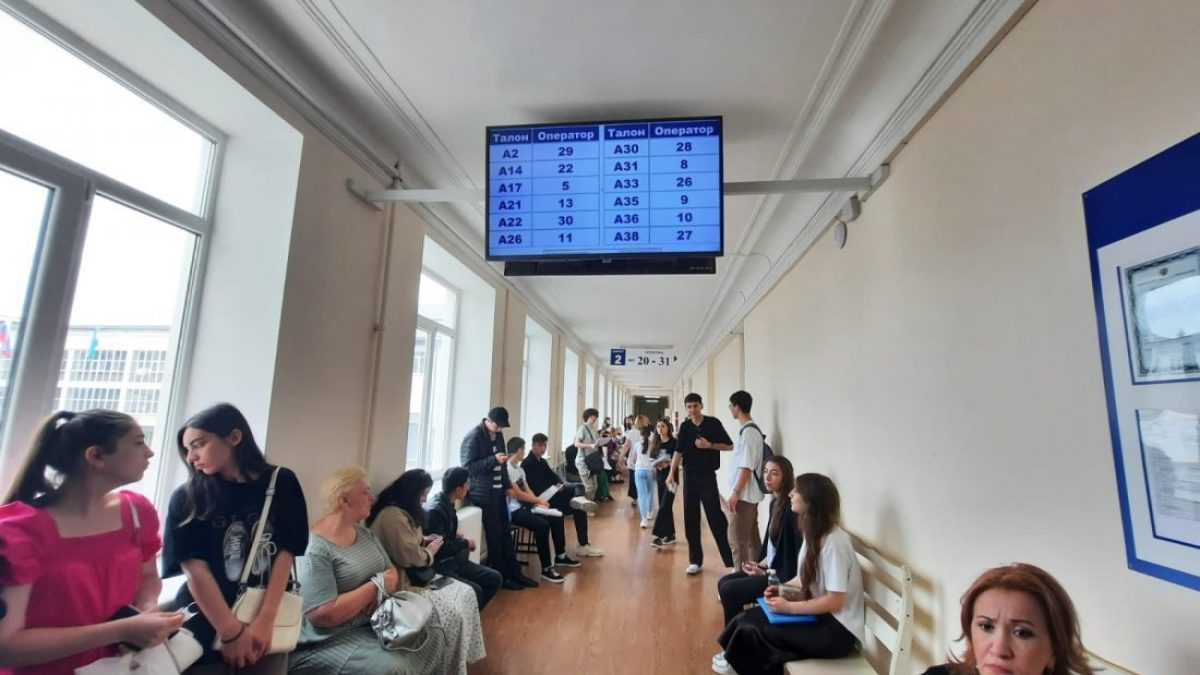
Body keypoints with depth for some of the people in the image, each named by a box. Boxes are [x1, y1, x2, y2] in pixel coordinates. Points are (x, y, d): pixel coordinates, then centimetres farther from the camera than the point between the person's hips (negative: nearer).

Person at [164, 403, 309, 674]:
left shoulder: (281, 484, -3)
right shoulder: (187, 498, -4)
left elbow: (285, 553, -5)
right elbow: (195, 569, -10)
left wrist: (265, 620, -14)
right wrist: (232, 632, -14)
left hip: (268, 624, 1)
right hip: (205, 628, 0)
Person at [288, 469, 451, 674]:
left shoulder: (365, 533, 8)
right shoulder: (314, 550, -20)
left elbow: (392, 571, 13)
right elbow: (324, 615, -26)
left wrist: (391, 581, -10)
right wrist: (376, 587, -19)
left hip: (373, 623, 8)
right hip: (332, 640, -8)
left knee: (434, 638, -3)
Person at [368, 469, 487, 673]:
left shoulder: (402, 511, 12)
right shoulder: (392, 515, -23)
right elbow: (408, 556, -28)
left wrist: (424, 541, 6)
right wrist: (429, 552, -8)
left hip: (415, 576, 11)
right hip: (402, 584, -11)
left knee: (466, 593, -1)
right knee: (453, 612, -21)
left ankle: (465, 654, 7)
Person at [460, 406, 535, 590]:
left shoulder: (498, 436, 11)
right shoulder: (473, 437, -14)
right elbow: (468, 466, -18)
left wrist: (507, 486, 11)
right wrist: (494, 459, -25)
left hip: (498, 491, 7)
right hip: (483, 493, -7)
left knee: (505, 533, 11)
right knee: (494, 534, 0)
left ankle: (514, 572, 19)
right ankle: (501, 577, 11)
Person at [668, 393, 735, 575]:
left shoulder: (713, 423, -4)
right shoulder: (685, 426, 5)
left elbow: (729, 446, -1)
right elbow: (679, 451, 4)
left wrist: (710, 445, -16)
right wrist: (672, 474, -6)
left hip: (708, 476, -3)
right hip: (689, 476, 4)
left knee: (716, 518, -5)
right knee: (690, 520, 6)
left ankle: (731, 560, 4)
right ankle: (695, 560, 16)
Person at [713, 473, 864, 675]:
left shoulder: (834, 542, -25)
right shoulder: (815, 534, 4)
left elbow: (835, 601, -23)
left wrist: (790, 607, -19)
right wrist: (781, 589, -1)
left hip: (838, 630, -8)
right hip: (820, 614, 8)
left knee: (753, 628, -13)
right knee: (750, 619, -8)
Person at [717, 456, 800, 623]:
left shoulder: (790, 510, -22)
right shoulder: (775, 502, 6)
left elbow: (791, 553, -21)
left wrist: (765, 572, -14)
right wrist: (761, 564, 3)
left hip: (782, 575, -9)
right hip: (770, 567, 9)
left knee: (728, 590, -12)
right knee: (723, 583, 4)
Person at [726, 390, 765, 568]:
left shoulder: (748, 431, -18)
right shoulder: (751, 430, 11)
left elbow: (747, 467, -22)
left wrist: (736, 492, -20)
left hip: (743, 495, -10)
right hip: (749, 495, 10)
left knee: (737, 540, -3)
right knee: (751, 538, 16)